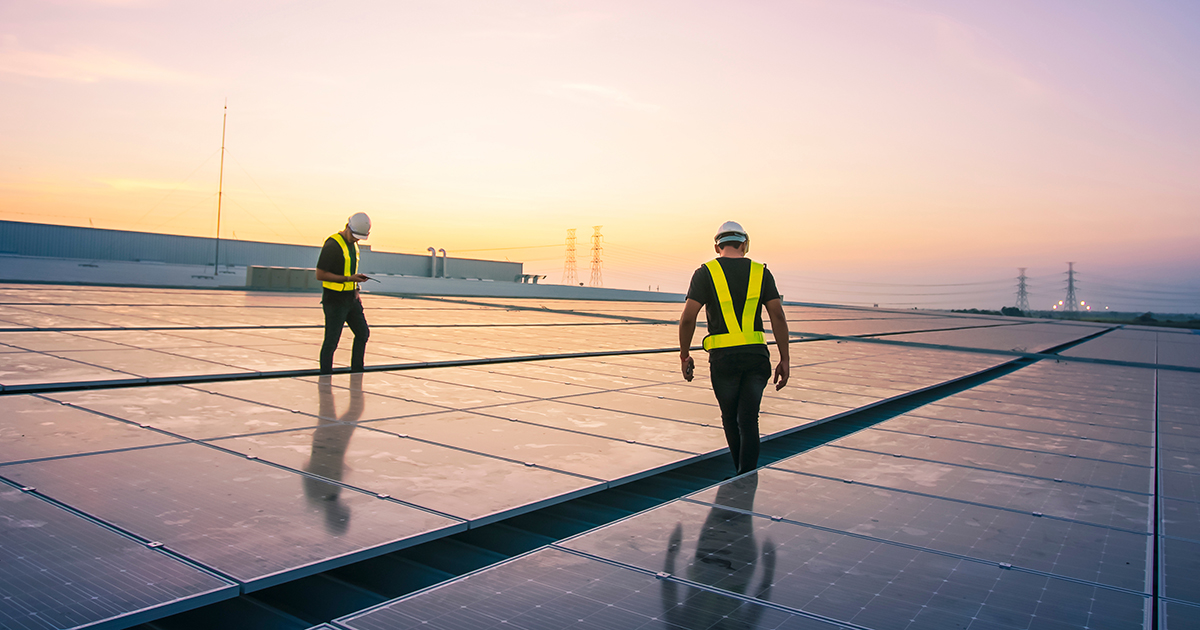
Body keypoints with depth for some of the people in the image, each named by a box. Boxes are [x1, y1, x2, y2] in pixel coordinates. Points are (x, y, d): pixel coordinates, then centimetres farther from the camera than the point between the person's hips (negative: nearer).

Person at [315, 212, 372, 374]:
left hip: (351, 298, 9)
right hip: (335, 300, -9)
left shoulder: (353, 244, 11)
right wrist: (349, 279, -22)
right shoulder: (333, 245, -17)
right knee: (331, 341, -3)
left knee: (363, 333, 13)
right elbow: (320, 275, -20)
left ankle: (356, 373, 25)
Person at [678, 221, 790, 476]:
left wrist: (684, 355, 5)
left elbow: (687, 318, -7)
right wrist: (784, 360, 3)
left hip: (723, 357, -1)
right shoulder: (761, 272, 8)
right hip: (757, 355, 2)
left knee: (730, 418, 18)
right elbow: (778, 316, 0)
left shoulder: (706, 272, 1)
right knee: (748, 421, 5)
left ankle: (743, 475, 31)